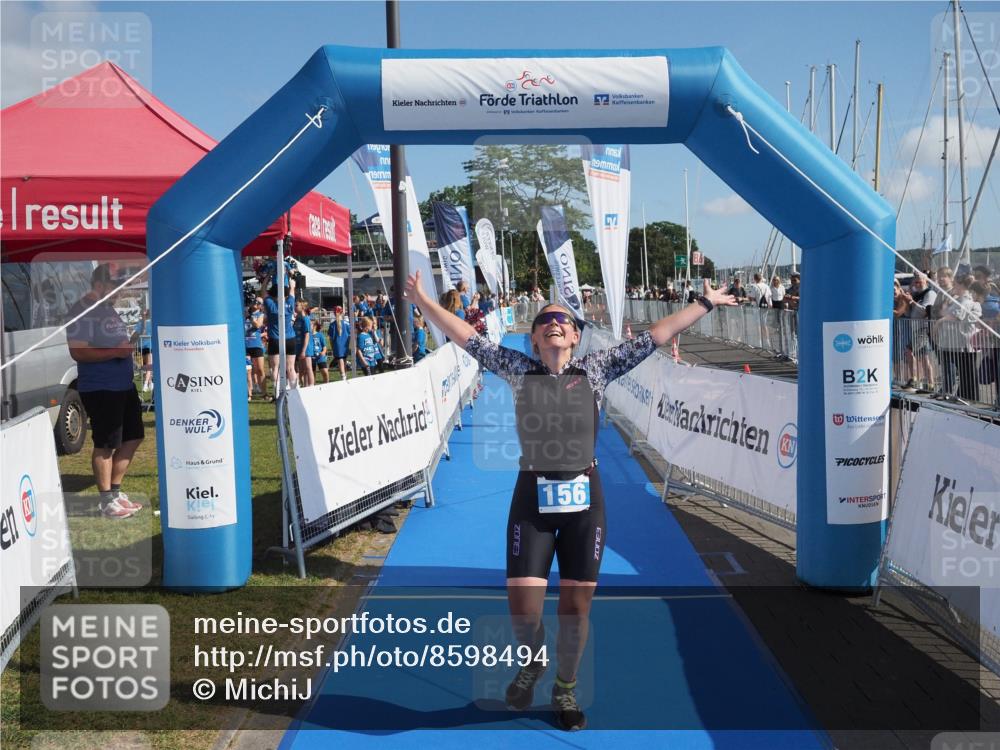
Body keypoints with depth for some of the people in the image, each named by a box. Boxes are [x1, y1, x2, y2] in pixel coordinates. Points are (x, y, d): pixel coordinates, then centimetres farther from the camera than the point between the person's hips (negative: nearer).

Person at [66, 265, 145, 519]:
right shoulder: (82, 311, -14)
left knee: (132, 438, 15)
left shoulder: (109, 307, 15)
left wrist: (131, 343, 11)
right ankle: (107, 502, 8)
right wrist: (116, 352, -25)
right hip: (99, 389, -9)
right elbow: (78, 352, -23)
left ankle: (116, 491, 27)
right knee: (105, 445, -2)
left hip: (124, 385, 10)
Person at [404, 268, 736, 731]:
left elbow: (655, 336, 7)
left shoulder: (596, 369, 6)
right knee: (522, 606, -4)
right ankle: (532, 663, 31)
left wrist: (705, 304, 8)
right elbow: (465, 336, 6)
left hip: (584, 498, 1)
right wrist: (423, 301, 3)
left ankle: (565, 690, 32)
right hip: (532, 498, 0)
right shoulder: (518, 370, 6)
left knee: (576, 606, 6)